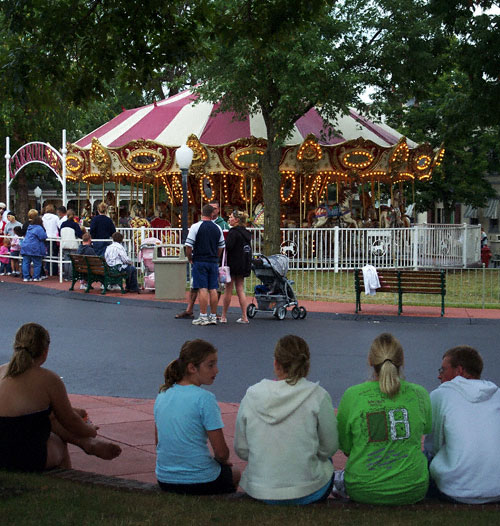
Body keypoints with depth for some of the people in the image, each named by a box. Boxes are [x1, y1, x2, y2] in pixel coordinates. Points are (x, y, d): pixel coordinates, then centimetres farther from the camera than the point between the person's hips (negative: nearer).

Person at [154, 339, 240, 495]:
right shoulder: (205, 399, -18)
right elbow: (221, 452, -16)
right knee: (235, 474, 28)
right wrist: (223, 462, 6)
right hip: (199, 482, -6)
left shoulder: (162, 395, 3)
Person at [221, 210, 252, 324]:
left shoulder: (233, 232, -14)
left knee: (228, 290, 1)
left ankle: (223, 317, 8)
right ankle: (244, 317, 6)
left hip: (233, 265, -7)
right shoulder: (246, 233, 11)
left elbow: (228, 246, -23)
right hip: (244, 265, 8)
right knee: (240, 290, 9)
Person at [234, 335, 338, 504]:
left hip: (260, 492, 3)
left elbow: (241, 451, 2)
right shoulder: (318, 396, -12)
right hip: (307, 493, -2)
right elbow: (329, 448, -4)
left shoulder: (251, 396, -5)